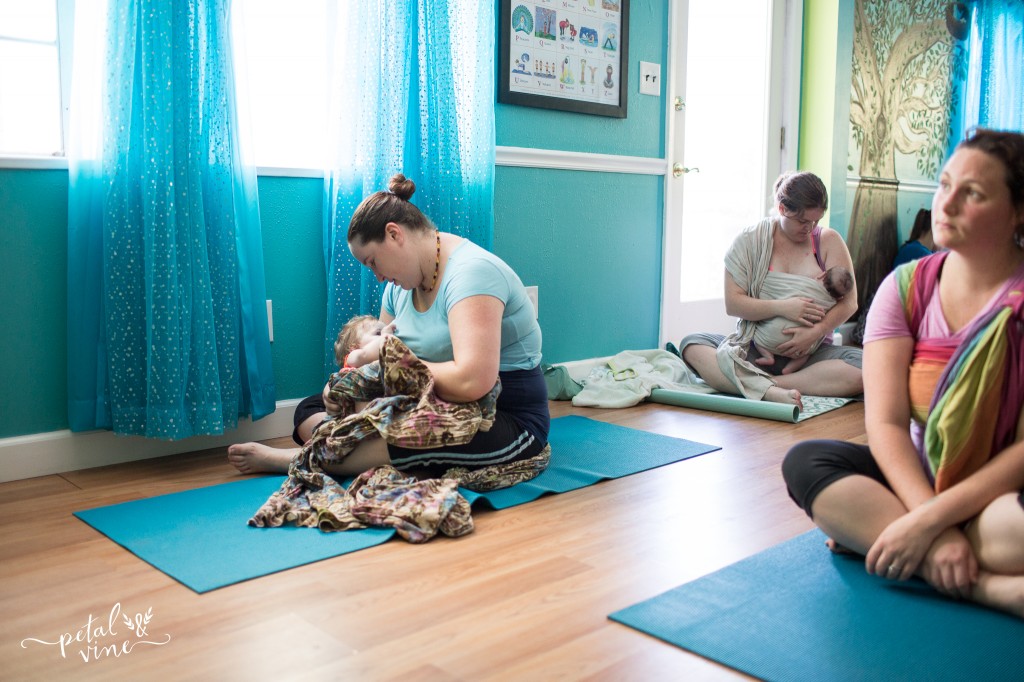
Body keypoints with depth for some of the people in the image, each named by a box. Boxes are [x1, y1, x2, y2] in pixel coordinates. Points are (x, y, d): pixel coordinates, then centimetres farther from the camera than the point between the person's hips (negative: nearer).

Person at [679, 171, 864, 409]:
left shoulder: (829, 241, 5)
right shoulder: (750, 241, 2)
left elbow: (848, 302, -2)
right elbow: (733, 303, -5)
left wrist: (816, 332, -20)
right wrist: (782, 307, -19)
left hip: (811, 352, 0)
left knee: (864, 367, -30)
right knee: (691, 344, -25)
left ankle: (754, 383, -35)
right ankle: (771, 391, -47)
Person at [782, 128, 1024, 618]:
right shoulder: (907, 287, -3)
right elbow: (885, 422, -11)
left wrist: (930, 520, -25)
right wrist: (936, 527, -26)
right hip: (921, 479, 5)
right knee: (806, 462, -22)